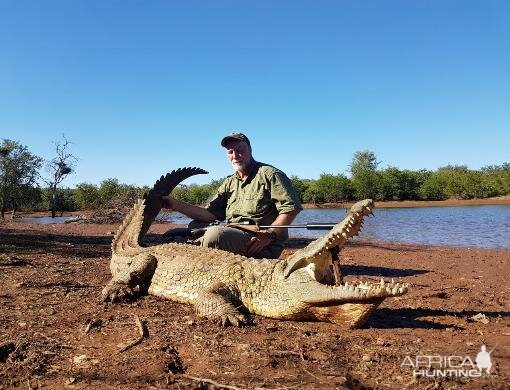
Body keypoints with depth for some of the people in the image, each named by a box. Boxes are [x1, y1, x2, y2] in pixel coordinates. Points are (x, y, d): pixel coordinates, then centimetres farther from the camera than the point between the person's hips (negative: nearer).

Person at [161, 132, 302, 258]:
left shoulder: (269, 174, -2)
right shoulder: (230, 183, 19)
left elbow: (292, 208, -11)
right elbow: (210, 213, 8)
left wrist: (269, 234, -20)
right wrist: (175, 205, -1)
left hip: (263, 246, -7)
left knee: (215, 233, -28)